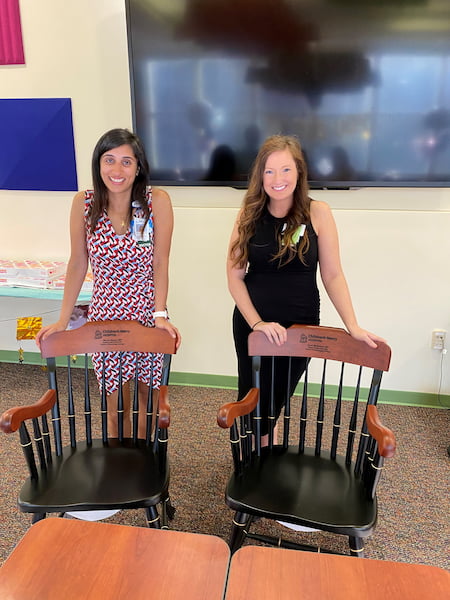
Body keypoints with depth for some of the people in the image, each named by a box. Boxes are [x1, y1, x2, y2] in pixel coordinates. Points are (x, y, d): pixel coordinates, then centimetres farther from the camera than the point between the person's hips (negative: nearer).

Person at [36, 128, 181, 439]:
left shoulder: (157, 201, -10)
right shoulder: (83, 203, -5)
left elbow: (160, 263, -9)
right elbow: (77, 264, 1)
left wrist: (160, 315, -16)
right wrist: (63, 320, -1)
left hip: (149, 315, 0)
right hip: (105, 316, 1)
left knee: (148, 398, 14)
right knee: (116, 406, 11)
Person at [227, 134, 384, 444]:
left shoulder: (318, 212, -8)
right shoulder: (249, 215, -4)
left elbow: (333, 275, -6)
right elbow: (235, 276, -5)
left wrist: (353, 327, -13)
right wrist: (257, 322, -15)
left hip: (300, 325, -1)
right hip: (251, 324, 1)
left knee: (278, 399, 15)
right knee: (253, 403, 12)